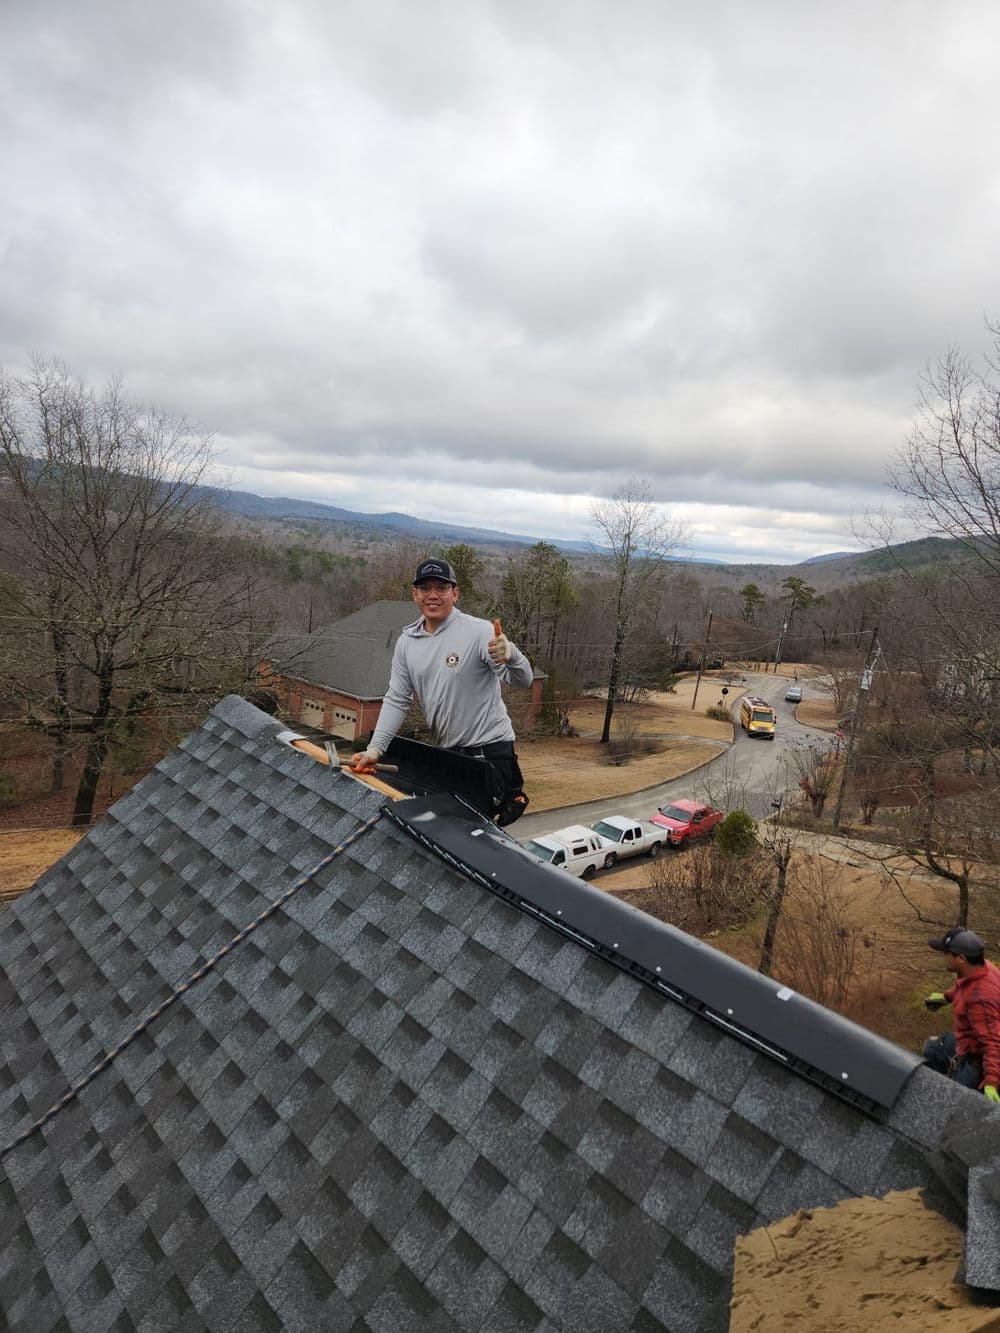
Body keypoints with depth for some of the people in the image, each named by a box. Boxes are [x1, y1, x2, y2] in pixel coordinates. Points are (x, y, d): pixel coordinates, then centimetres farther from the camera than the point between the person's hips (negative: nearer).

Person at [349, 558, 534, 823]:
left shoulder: (478, 631, -13)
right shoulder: (406, 642, 4)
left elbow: (523, 680, -19)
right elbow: (396, 700, 6)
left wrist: (510, 655, -41)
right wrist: (375, 748, -4)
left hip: (489, 749, -6)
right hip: (446, 751, 6)